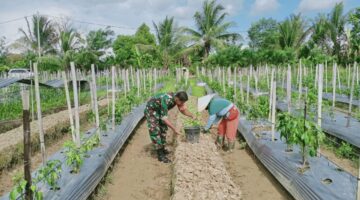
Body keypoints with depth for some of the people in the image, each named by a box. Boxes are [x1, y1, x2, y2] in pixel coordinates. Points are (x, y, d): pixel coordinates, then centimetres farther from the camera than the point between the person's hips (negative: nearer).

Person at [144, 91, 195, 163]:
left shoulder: (178, 98, -17)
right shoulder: (166, 100, -40)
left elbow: (183, 110, -4)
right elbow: (164, 118, -38)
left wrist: (192, 115, -21)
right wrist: (174, 129, -38)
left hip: (159, 110, 9)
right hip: (151, 110, -8)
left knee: (163, 129, 14)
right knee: (155, 131, -13)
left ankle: (162, 149, 30)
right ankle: (160, 155, -10)